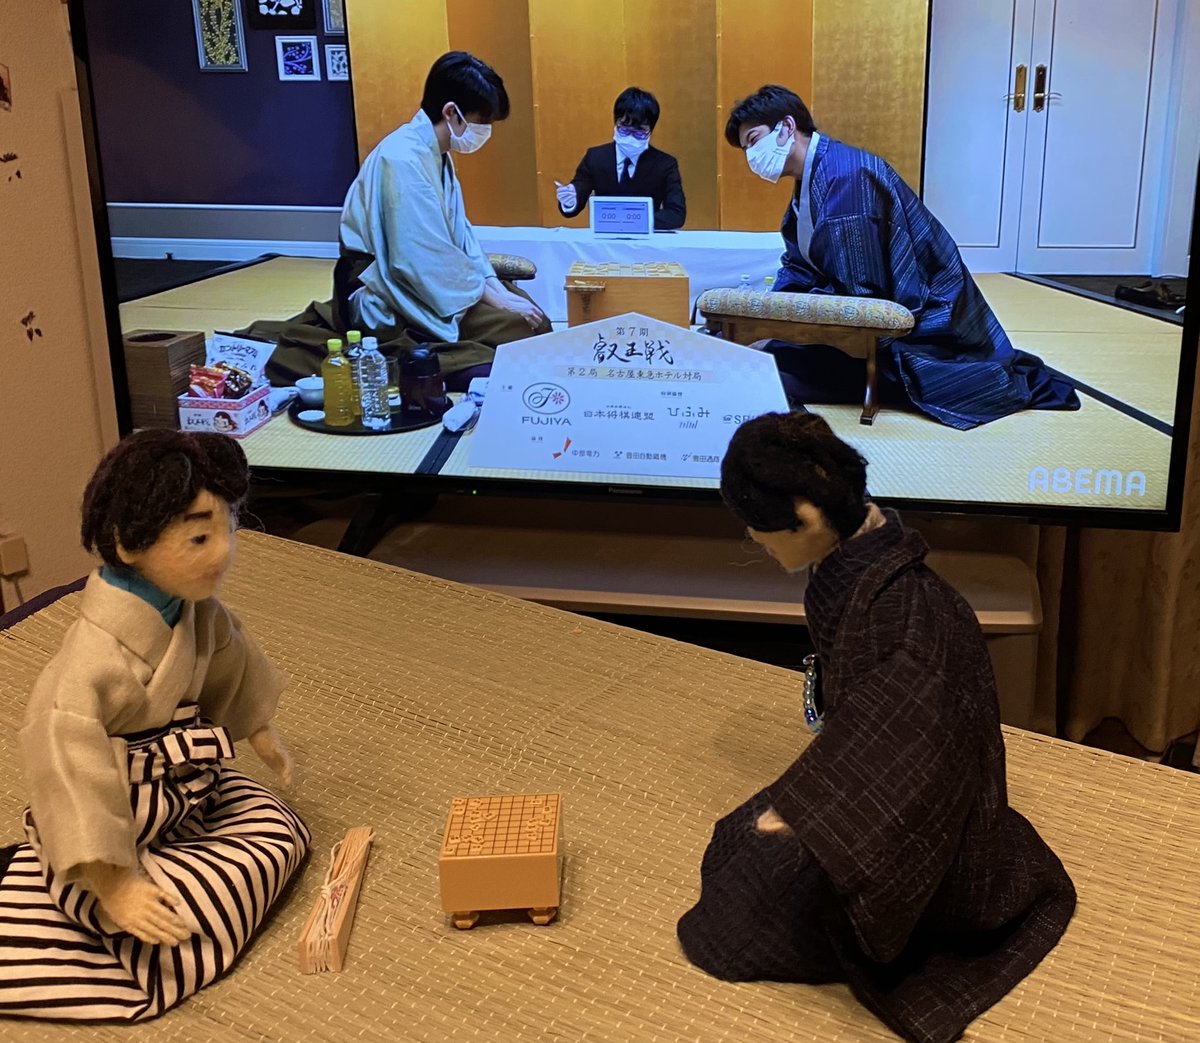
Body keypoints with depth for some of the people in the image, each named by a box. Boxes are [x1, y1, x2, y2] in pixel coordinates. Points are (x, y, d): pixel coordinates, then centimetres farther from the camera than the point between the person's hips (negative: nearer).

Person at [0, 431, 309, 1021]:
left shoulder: (191, 607, -7)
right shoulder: (97, 657, -34)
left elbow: (229, 660, 14)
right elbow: (66, 765, -33)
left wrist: (260, 734, 27)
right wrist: (110, 888, -30)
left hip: (182, 783, 9)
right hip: (119, 814, -9)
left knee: (281, 835, 16)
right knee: (164, 955, -18)